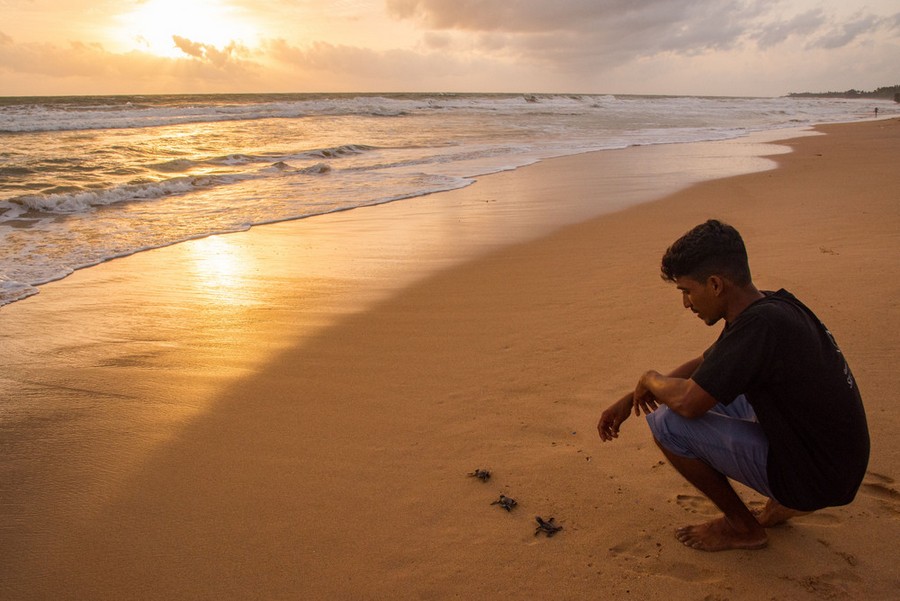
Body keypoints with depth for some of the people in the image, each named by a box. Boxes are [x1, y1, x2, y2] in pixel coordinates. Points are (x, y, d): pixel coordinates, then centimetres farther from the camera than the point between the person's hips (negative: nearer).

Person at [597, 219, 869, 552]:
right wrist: (630, 399, 14)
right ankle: (785, 502, 19)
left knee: (666, 421, -14)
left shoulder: (760, 324, -27)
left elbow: (687, 402, -26)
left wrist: (650, 379, -4)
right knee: (710, 390, 21)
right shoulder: (773, 306, 3)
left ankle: (744, 527, 6)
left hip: (816, 476, -9)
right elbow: (701, 365, 15)